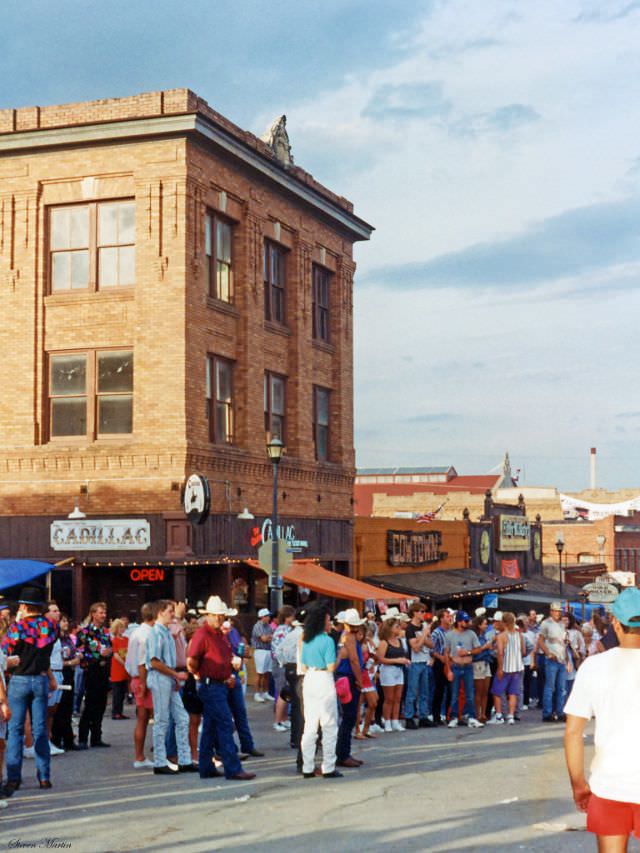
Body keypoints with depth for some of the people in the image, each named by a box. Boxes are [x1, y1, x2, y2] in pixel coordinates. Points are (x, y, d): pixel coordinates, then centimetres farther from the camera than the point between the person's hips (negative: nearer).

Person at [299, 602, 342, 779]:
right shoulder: (327, 640, -12)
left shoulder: (306, 640, 8)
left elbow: (303, 667, 11)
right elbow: (331, 667, -15)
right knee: (329, 727, 2)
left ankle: (308, 768, 11)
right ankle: (328, 768, 4)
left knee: (310, 726, 10)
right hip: (324, 681, -7)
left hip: (308, 680, 7)